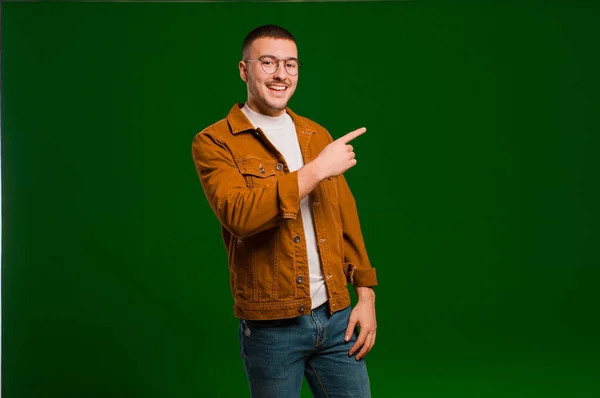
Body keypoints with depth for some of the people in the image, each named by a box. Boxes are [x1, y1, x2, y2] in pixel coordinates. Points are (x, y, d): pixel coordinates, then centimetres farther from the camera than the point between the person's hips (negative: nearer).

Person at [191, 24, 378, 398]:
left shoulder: (317, 135, 11)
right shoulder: (214, 143, -6)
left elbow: (346, 218, 13)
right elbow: (240, 214, -22)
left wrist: (366, 294, 6)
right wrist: (316, 170, -19)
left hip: (337, 316, 4)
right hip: (272, 326, -4)